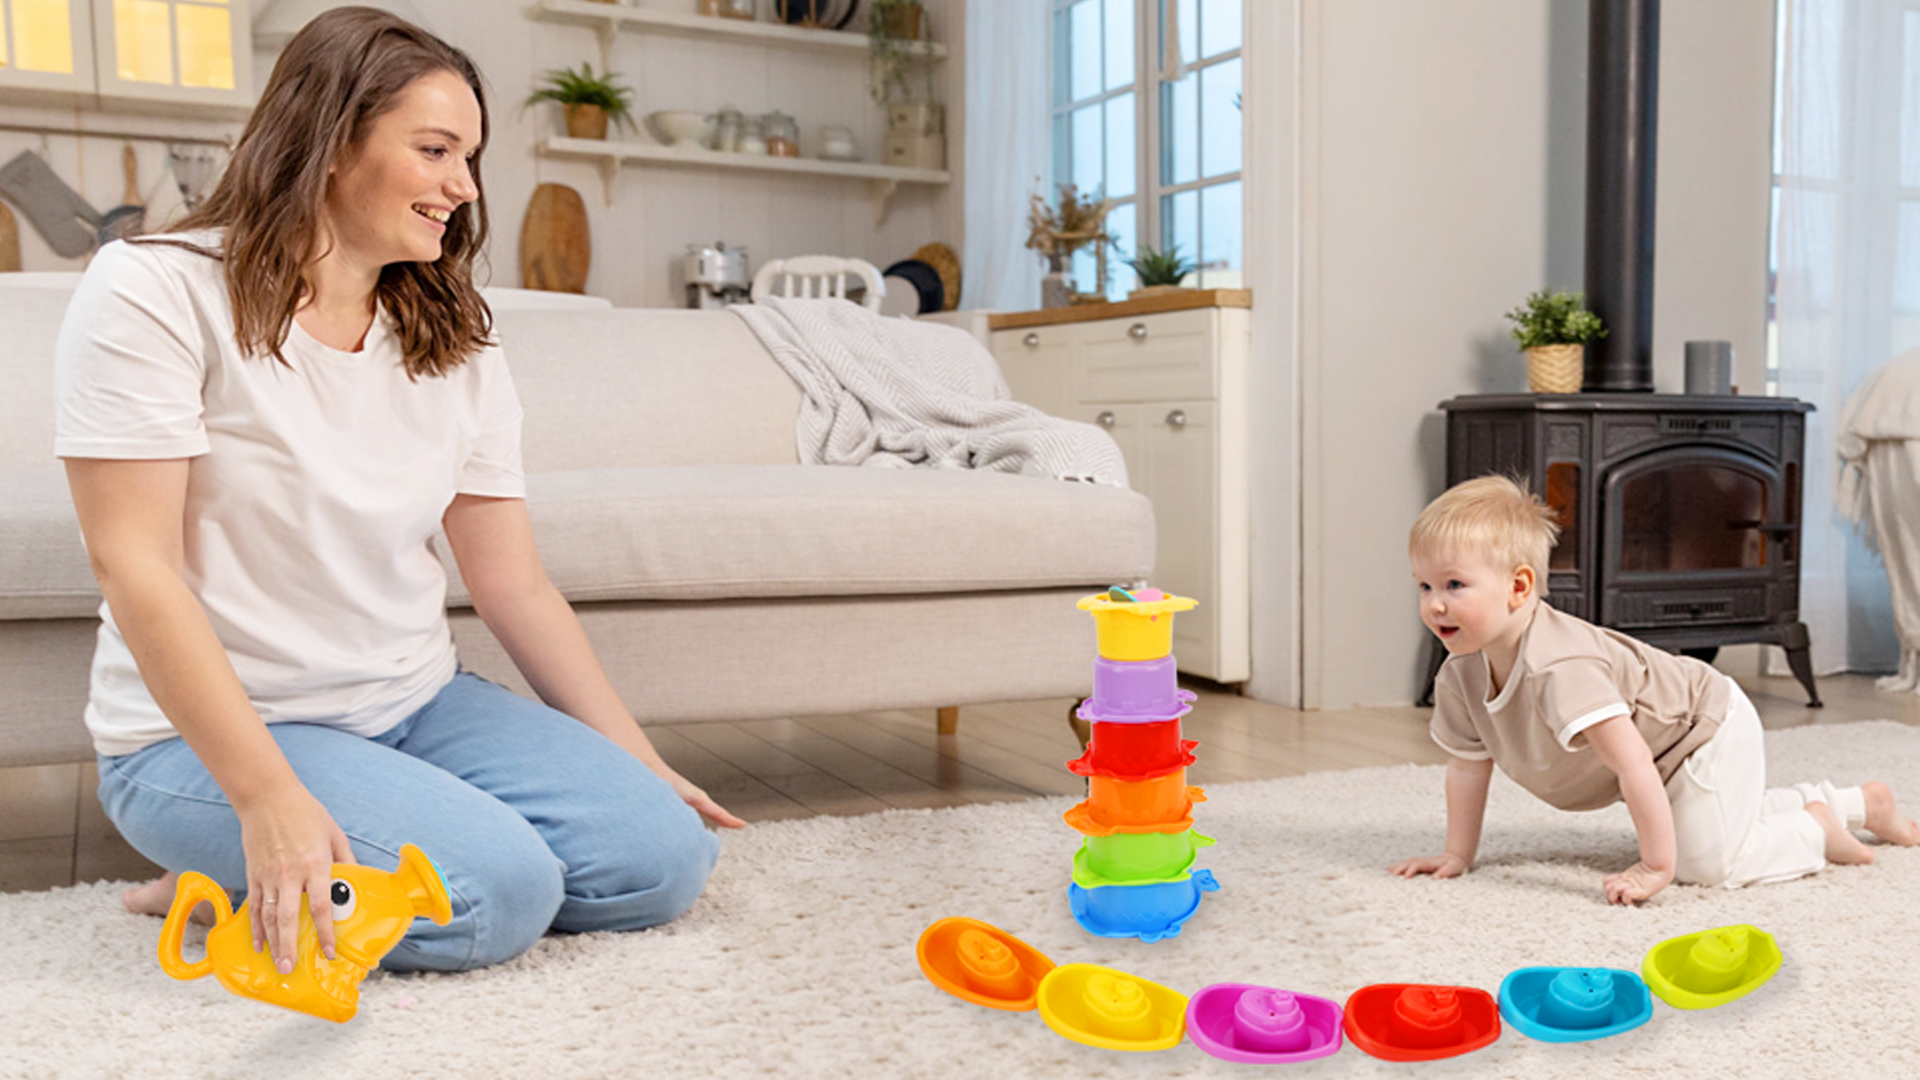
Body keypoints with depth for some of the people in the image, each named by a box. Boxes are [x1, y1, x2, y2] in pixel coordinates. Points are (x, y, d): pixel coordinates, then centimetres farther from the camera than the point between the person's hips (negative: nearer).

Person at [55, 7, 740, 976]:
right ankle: (239, 874, 1)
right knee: (498, 893, -26)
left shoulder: (458, 349, 6)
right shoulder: (156, 296, -10)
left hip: (420, 707, 7)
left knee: (662, 859, -10)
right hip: (206, 735, -6)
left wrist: (643, 766, 0)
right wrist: (268, 799, -25)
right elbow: (136, 568, -17)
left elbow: (514, 586, 5)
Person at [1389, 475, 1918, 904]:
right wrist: (1457, 856, -5)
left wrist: (1657, 867, -38)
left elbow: (1633, 762, -43)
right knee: (1734, 820, 28)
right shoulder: (1459, 676, -16)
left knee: (1706, 858, -22)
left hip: (1707, 727, -9)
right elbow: (1468, 765, -4)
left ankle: (1816, 829, 6)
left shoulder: (1558, 666, -43)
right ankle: (1858, 802, 47)